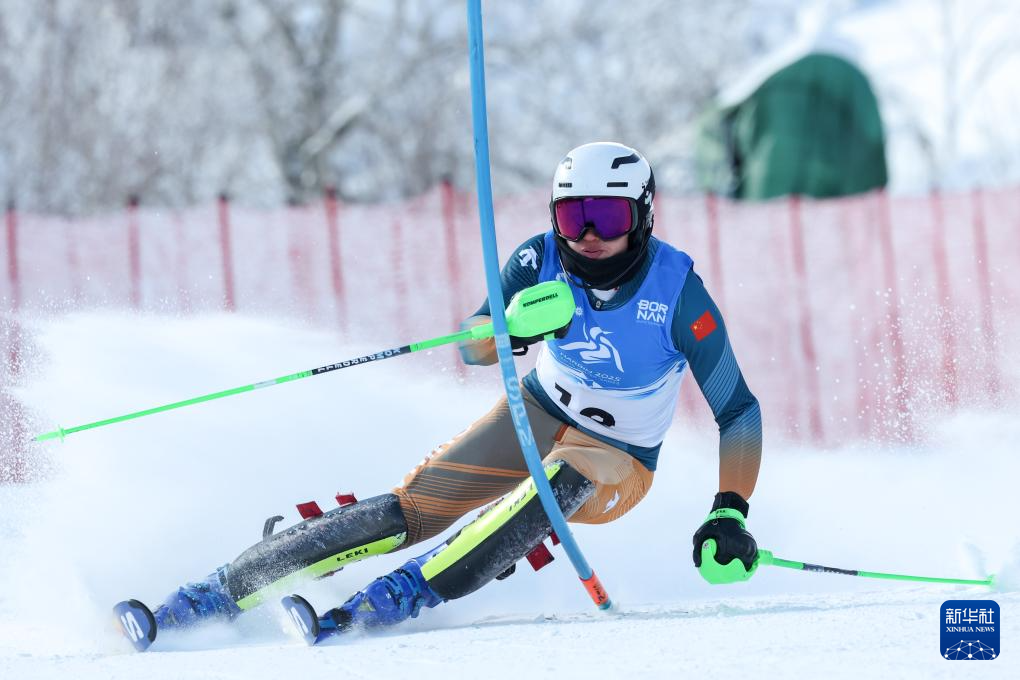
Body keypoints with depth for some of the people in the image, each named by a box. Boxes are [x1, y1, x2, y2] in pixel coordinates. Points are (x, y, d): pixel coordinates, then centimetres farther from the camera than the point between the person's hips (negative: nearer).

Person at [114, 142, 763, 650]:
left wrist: (731, 514, -31)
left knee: (558, 481, -38)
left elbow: (739, 411, -19)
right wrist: (512, 328, -40)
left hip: (617, 465, -3)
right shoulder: (543, 260, -15)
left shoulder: (679, 291, -24)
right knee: (415, 507, -16)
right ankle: (221, 592, -16)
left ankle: (397, 600, -44)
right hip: (538, 415, 3)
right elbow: (473, 349, -16)